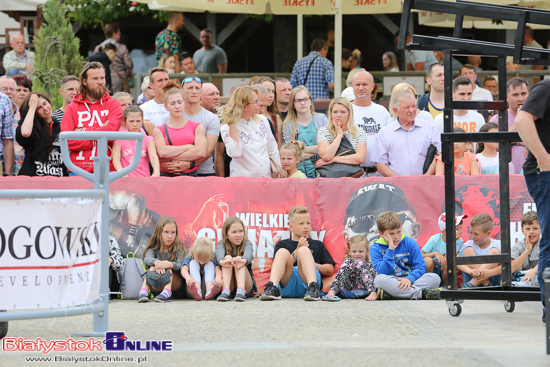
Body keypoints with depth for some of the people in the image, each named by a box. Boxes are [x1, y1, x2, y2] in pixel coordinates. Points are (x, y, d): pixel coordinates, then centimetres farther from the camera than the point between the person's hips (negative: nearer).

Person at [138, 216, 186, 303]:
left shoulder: (178, 248, -1)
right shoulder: (154, 248, 2)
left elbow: (181, 266, -18)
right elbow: (147, 259, -20)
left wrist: (169, 264, -40)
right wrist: (156, 262, -43)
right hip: (157, 287, 1)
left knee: (167, 268, -26)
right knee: (153, 267, -23)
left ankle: (167, 293, -50)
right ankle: (143, 292, -43)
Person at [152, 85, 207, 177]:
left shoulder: (197, 127, 13)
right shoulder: (159, 130, 12)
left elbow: (201, 152, -3)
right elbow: (162, 152, -6)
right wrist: (189, 147, -2)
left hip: (191, 176, 0)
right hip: (167, 176, 0)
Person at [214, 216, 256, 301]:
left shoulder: (246, 243, 2)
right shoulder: (222, 244, 5)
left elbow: (249, 253, -23)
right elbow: (219, 253, -21)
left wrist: (243, 260, -50)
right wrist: (222, 261, -48)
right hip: (227, 285, 1)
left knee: (239, 260, -24)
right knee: (227, 257, -21)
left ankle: (241, 291, -47)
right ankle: (226, 291, -40)